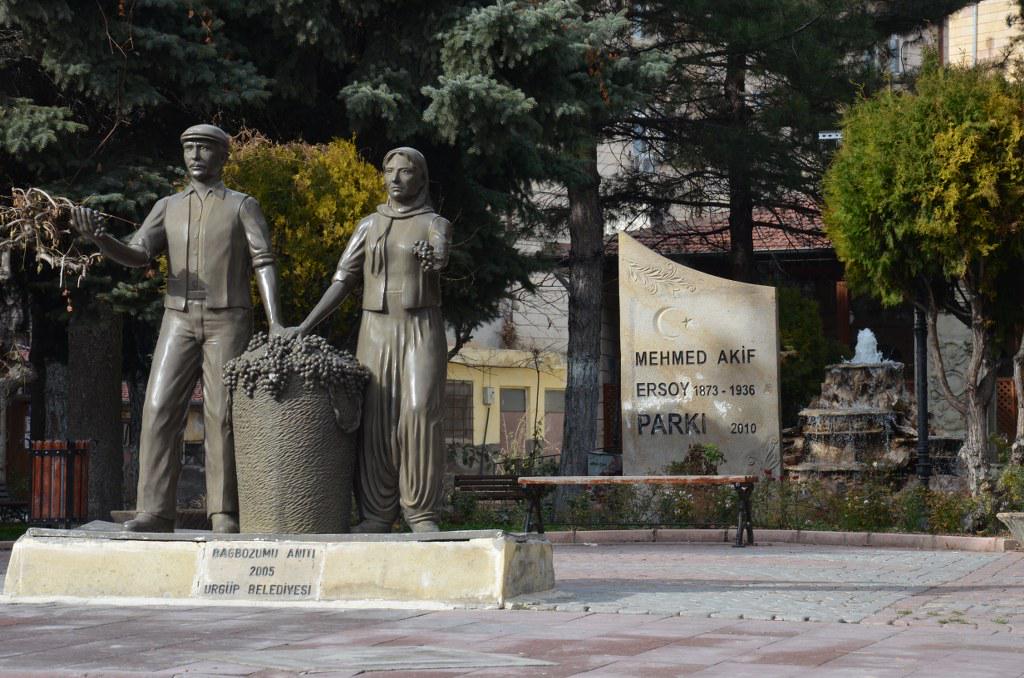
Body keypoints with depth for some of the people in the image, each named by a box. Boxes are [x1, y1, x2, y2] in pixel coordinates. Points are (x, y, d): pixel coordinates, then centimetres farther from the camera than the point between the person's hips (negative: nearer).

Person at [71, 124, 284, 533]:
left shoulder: (243, 206, 7)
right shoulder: (168, 207, 15)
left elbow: (263, 263, -3)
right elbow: (137, 255, 1)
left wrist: (276, 323, -15)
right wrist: (101, 240, -20)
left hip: (228, 321, -3)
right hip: (179, 320, 3)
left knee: (222, 415, -8)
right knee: (160, 409, -9)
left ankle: (225, 514, -4)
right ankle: (156, 512, -10)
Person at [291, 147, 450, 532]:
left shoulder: (436, 226, 1)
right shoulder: (369, 227, 11)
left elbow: (441, 257, -23)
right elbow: (342, 283, 7)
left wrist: (431, 259, -49)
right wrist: (305, 327, -2)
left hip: (423, 332, -3)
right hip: (377, 334, 3)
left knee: (421, 414, -16)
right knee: (377, 422, -3)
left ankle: (422, 515, -10)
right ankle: (377, 516, 1)